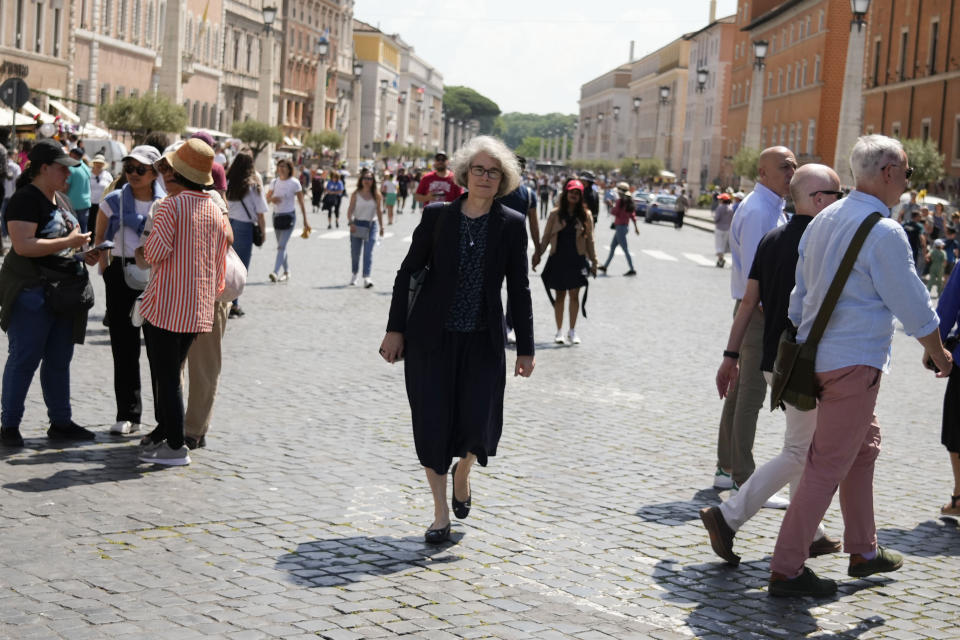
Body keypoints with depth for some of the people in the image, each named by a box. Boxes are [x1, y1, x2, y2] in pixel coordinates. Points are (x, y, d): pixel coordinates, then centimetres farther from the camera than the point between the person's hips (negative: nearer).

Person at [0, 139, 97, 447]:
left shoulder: (60, 200, 15)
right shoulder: (25, 200, -13)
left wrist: (85, 254, 7)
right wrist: (69, 242, -22)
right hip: (32, 291, -8)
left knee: (59, 360, 13)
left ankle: (61, 422, 20)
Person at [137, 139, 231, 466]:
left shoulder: (171, 206, -12)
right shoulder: (216, 212, 7)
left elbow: (157, 251, -19)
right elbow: (219, 262, 11)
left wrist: (148, 240, 3)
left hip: (167, 305, -7)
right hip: (199, 309, 7)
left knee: (165, 374, 1)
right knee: (171, 372, 20)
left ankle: (175, 446, 2)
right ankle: (164, 429, 29)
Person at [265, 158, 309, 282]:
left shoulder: (294, 183, -7)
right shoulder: (275, 182, 5)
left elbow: (301, 202, -4)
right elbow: (267, 198, 12)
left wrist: (305, 221, -5)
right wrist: (272, 199, -14)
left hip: (289, 216, -5)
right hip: (276, 215, 5)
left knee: (281, 246, -15)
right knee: (281, 246, 11)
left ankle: (275, 272, -23)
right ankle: (287, 272, 23)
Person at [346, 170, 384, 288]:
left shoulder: (376, 195, 1)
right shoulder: (356, 194, 1)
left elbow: (379, 211, 6)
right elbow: (350, 209, -2)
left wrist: (381, 226, 4)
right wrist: (351, 223, -16)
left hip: (371, 225, -1)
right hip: (357, 224, 1)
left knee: (368, 252, -12)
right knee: (355, 252, 9)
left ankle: (366, 277, -18)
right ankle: (355, 273, 33)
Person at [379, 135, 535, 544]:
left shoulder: (511, 225, 0)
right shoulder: (437, 216, -1)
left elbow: (518, 290, 4)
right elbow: (407, 272, 4)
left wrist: (525, 348, 3)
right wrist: (396, 329, 0)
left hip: (483, 342, 0)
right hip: (431, 339, 0)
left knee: (478, 425, -7)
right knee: (433, 425, 0)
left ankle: (462, 472, 29)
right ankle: (441, 514, 16)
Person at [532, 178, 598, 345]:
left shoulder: (585, 215, 3)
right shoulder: (555, 214, 2)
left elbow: (589, 240, 7)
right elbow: (546, 237, 6)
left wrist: (593, 261, 7)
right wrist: (538, 254, 0)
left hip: (577, 259, 0)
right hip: (558, 258, 0)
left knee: (574, 295, 1)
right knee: (560, 295, 6)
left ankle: (572, 331, 11)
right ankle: (559, 331, 14)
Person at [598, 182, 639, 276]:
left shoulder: (620, 201, -16)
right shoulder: (629, 201, 8)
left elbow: (615, 212, -18)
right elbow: (633, 215, 11)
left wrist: (613, 206, 0)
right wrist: (636, 227, 15)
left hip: (620, 227, -9)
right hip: (626, 226, 9)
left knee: (625, 249, -6)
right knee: (612, 246, 17)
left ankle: (632, 269, -7)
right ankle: (605, 266, 24)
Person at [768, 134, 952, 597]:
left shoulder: (823, 221, 9)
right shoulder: (884, 232, -16)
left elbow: (798, 295, 15)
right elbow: (913, 305, -9)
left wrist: (798, 346, 24)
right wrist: (937, 352, 7)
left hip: (817, 352, 9)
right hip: (854, 362, -9)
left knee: (864, 447, 22)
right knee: (827, 465, -4)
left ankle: (863, 551, 32)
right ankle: (786, 569, 0)